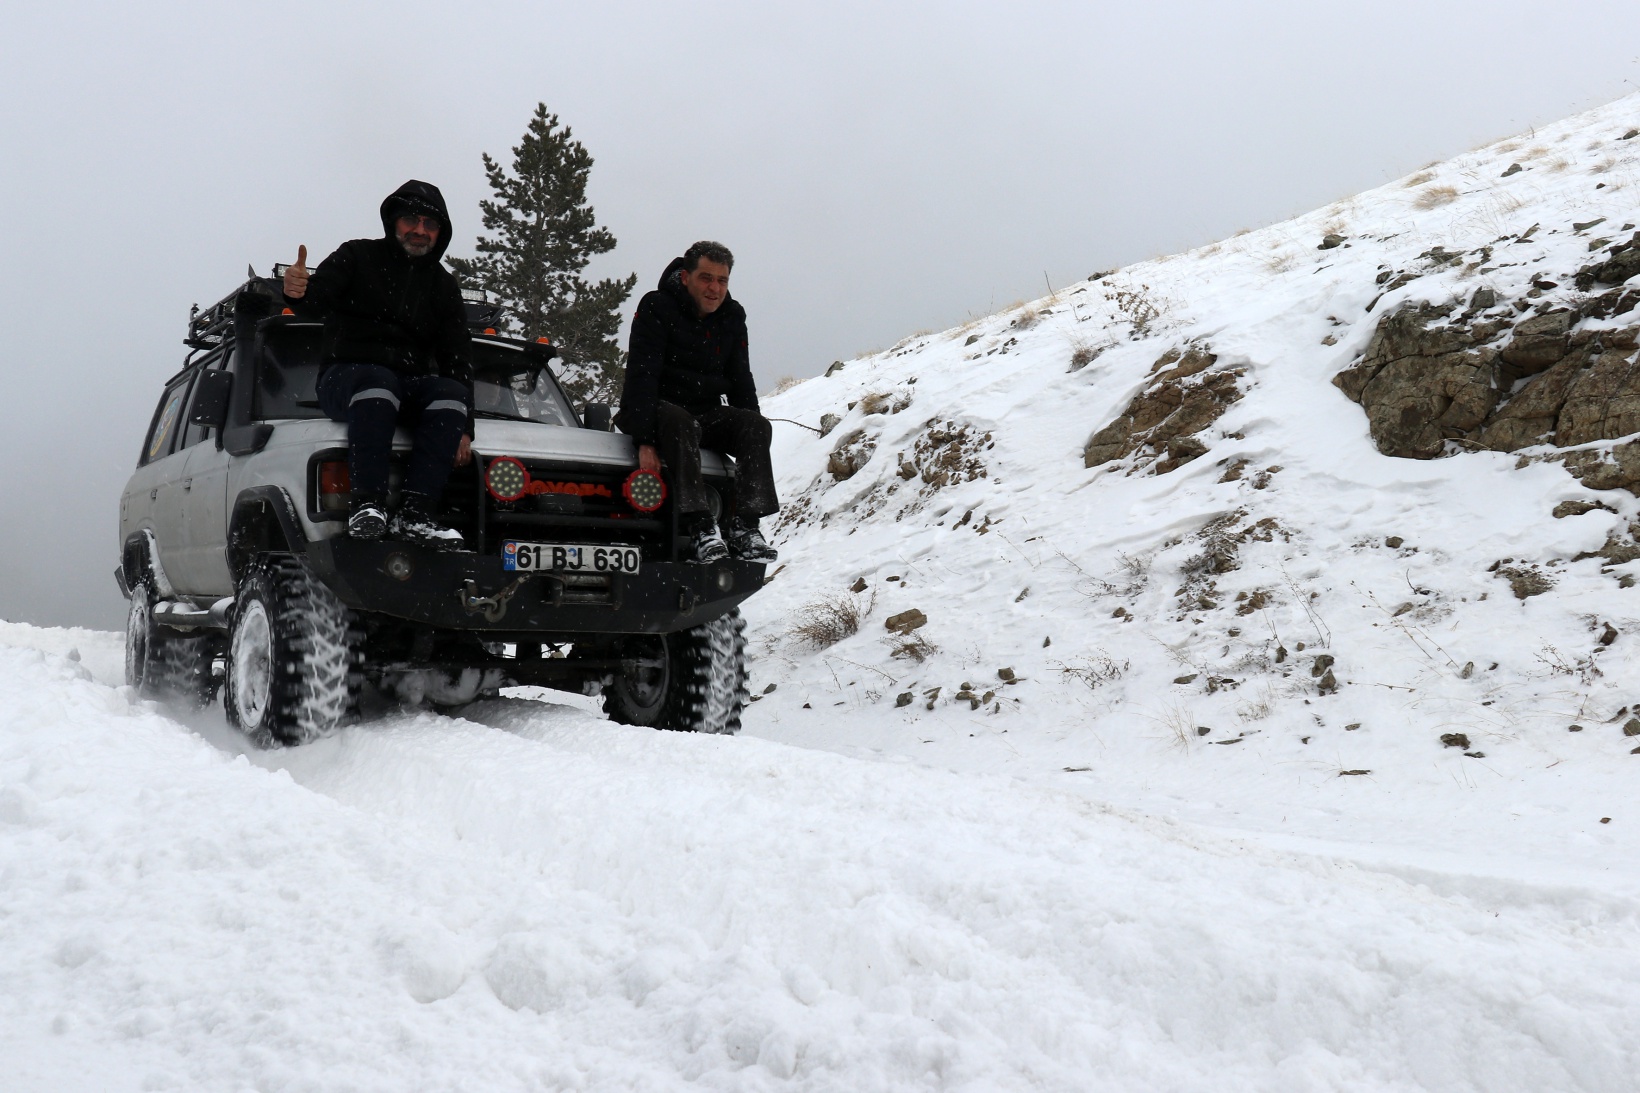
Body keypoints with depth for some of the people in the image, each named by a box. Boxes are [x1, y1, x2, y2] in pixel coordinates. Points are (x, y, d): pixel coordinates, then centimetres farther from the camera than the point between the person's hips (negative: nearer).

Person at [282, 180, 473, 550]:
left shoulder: (443, 287, 18)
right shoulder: (357, 257, 10)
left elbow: (458, 360, 10)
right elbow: (318, 299, -10)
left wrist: (463, 428, -3)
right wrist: (298, 292, -37)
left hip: (411, 386, 3)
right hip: (345, 378, -3)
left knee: (452, 392, -29)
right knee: (378, 381, -37)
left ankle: (415, 515, -38)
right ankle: (366, 504, -42)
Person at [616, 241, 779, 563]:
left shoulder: (732, 317, 8)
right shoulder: (657, 308, -9)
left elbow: (741, 382, 12)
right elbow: (640, 377, -17)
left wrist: (752, 438, -1)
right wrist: (645, 440, -28)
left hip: (707, 413, 5)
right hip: (660, 408, -5)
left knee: (757, 425, -23)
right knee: (680, 422, -38)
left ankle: (745, 526, -31)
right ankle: (699, 526, -45)